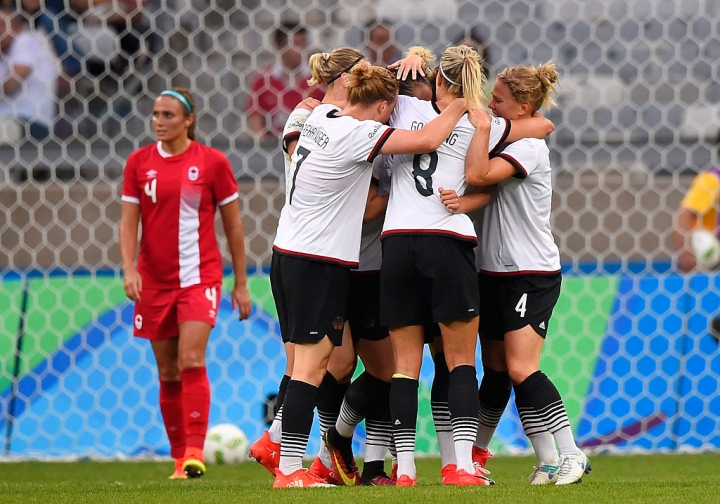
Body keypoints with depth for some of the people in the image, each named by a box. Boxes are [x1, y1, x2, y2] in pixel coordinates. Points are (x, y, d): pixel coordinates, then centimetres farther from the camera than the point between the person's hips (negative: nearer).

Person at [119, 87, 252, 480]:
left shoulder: (212, 162, -2)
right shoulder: (139, 163, 4)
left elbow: (233, 225, 4)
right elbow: (129, 220, 3)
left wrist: (241, 283, 5)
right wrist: (129, 268, -14)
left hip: (199, 277, -3)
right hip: (155, 281, 3)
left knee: (191, 361, -19)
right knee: (168, 373, 6)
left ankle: (195, 453, -21)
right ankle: (179, 458, 14)